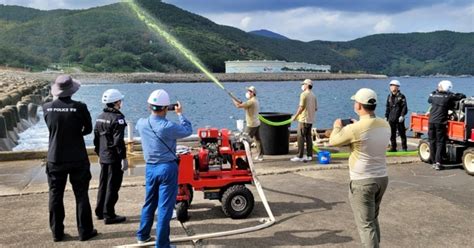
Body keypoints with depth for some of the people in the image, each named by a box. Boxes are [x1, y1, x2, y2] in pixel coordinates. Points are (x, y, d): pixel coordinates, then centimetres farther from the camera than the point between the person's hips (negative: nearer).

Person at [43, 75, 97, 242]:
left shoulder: (47, 108, -6)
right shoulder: (80, 107, -15)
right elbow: (88, 129, -1)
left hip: (55, 159, 3)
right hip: (77, 159, -3)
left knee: (55, 196, 12)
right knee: (81, 195, 7)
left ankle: (57, 232, 19)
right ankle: (85, 231, 13)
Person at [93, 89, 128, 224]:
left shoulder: (100, 117, 10)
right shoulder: (117, 118, -16)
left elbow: (96, 138, 16)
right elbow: (118, 141, -20)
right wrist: (124, 158, -17)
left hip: (103, 157, 8)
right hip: (114, 158, -8)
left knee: (103, 184, 17)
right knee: (112, 186, -1)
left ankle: (100, 212, 26)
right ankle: (109, 215, 3)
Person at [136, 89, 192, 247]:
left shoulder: (142, 124, -6)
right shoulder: (168, 127, -22)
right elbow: (188, 130, -6)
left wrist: (153, 110, 16)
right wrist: (180, 114, 6)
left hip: (150, 168, 6)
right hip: (167, 168, -6)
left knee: (149, 203, 22)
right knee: (165, 206, 2)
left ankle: (143, 235, 35)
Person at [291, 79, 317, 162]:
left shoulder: (304, 94, -13)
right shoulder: (313, 95, 11)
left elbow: (301, 107, -17)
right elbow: (316, 108, 12)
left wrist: (295, 116, -9)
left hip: (303, 119, -8)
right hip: (310, 119, 8)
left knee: (300, 137, -3)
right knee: (308, 137, 12)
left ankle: (300, 156, -4)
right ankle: (309, 155, 15)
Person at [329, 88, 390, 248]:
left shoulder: (355, 129, -20)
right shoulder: (385, 125, -1)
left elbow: (333, 141, -3)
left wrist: (337, 127, 17)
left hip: (362, 182, -7)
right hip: (382, 178, 7)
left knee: (366, 225, -2)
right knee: (373, 219, 24)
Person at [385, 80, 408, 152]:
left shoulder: (401, 96, -5)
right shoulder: (389, 96, 11)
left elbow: (404, 107, -9)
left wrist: (402, 115, -19)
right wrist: (386, 116, 11)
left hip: (399, 119, -5)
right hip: (391, 119, 5)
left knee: (402, 133, 2)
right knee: (392, 134, 7)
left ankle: (404, 147, 11)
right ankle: (393, 147, 14)